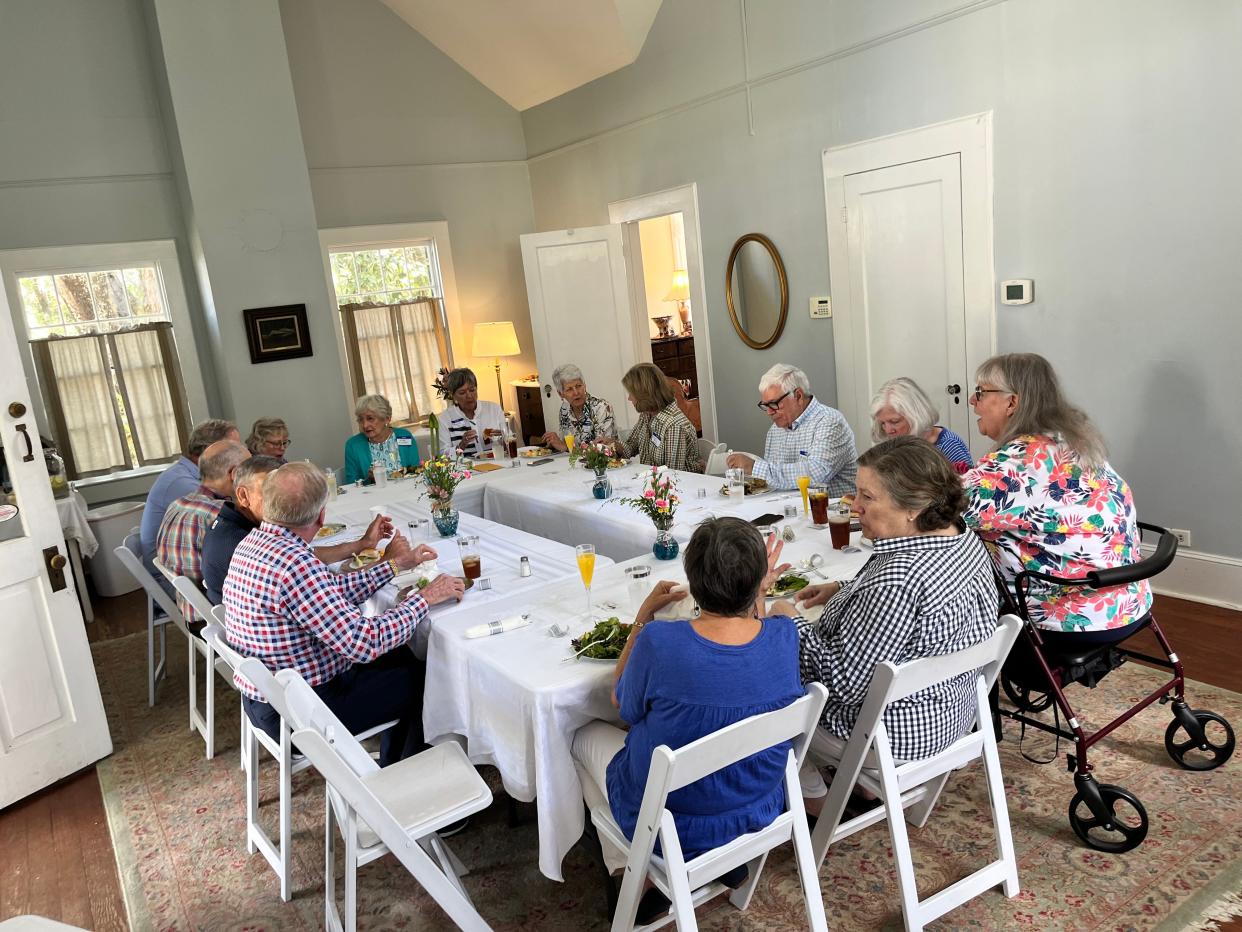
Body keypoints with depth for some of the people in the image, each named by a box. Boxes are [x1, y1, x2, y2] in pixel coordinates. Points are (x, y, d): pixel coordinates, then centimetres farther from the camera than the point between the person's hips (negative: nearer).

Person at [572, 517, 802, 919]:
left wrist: (644, 616, -5)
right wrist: (757, 595, 4)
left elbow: (622, 704, -8)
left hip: (672, 827, -4)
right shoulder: (786, 637, -20)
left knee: (585, 735, 22)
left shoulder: (658, 642, -31)